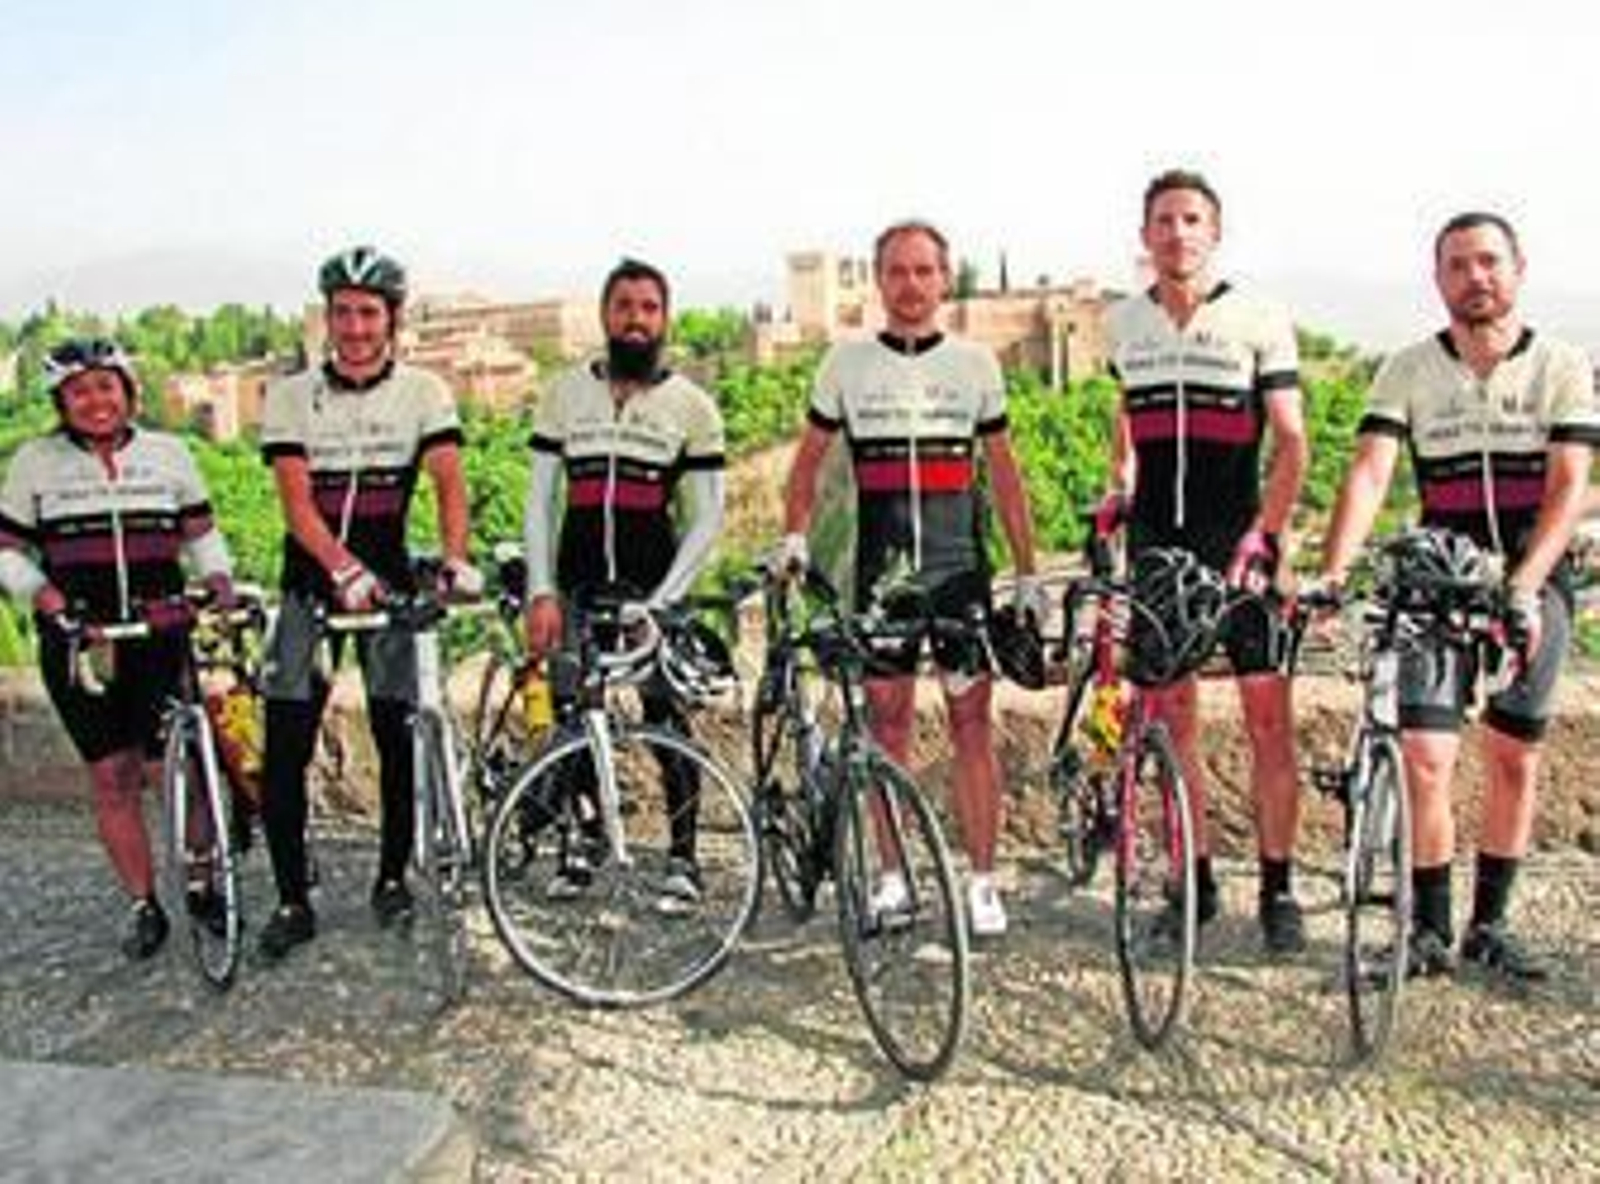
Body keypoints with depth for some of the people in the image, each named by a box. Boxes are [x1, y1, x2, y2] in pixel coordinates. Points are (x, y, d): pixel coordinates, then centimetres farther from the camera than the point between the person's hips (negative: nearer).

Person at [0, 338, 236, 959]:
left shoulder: (168, 453, 7)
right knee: (112, 775, 1)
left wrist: (223, 590, -6)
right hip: (79, 639, 0)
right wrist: (52, 601, -11)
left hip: (161, 632, 0)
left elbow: (202, 534, 11)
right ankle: (144, 906, 13)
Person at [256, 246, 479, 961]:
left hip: (390, 581, 0)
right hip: (312, 584, 1)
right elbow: (296, 499, -11)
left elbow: (449, 480, -13)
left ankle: (393, 878, 22)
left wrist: (455, 559, -32)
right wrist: (344, 568, -28)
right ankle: (293, 902, 8)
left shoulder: (422, 392, 0)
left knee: (398, 740, 2)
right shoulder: (292, 397, 1)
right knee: (283, 752, -3)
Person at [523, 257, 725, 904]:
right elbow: (539, 499, 7)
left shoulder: (692, 405, 3)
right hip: (577, 588, 2)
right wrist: (540, 594, -3)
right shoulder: (565, 393, 8)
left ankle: (682, 857, 11)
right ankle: (578, 846, 21)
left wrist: (662, 600, -9)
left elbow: (708, 517, 1)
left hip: (651, 589, -2)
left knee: (669, 723, -3)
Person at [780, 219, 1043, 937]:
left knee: (971, 720, -1)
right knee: (887, 720, 5)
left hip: (960, 564, 0)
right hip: (879, 567, 0)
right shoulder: (847, 363, 6)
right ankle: (894, 875, 15)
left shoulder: (975, 363, 7)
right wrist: (794, 536, 0)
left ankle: (982, 880, 7)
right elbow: (809, 459, 14)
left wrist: (1027, 574, 8)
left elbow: (1004, 474, 11)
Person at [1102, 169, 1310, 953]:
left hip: (1236, 540, -3)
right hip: (1155, 542, 4)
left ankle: (1277, 887, 9)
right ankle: (1195, 879, 18)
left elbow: (1291, 442, -3)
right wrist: (1119, 488, 11)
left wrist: (1262, 533, -14)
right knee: (1168, 715, 6)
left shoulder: (1259, 319, -1)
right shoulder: (1124, 323, 10)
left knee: (1267, 715, -3)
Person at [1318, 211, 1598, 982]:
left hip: (1533, 582, 0)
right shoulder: (1408, 372, 0)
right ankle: (1429, 931, 4)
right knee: (1425, 758, -9)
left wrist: (1522, 586, -26)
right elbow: (1369, 474, -11)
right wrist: (1333, 572, -26)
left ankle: (1489, 925, 21)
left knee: (1512, 758, 6)